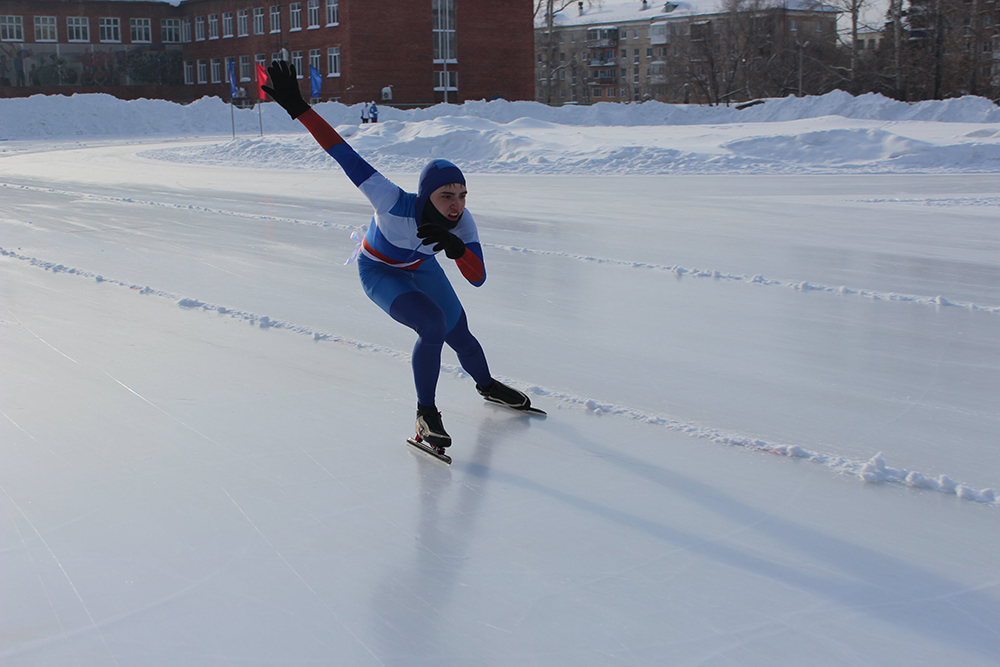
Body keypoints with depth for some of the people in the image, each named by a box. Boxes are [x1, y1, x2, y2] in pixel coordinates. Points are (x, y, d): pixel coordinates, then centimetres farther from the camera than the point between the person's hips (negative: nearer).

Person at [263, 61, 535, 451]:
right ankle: (426, 414, -11)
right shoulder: (394, 204, -42)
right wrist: (297, 108, -47)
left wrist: (455, 247, -54)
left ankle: (487, 386, 47)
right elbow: (344, 154, -42)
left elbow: (478, 278, -34)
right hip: (379, 272, -5)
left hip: (421, 268, 5)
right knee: (433, 326, -28)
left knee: (460, 338, 13)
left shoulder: (462, 224, -29)